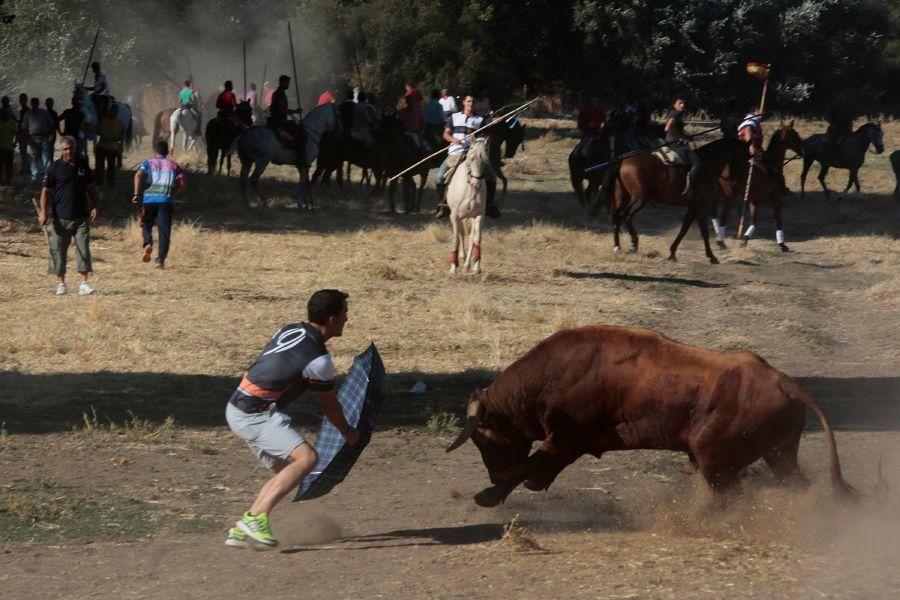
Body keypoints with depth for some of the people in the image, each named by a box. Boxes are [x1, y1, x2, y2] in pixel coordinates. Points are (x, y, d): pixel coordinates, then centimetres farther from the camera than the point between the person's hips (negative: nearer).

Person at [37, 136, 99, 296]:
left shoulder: (83, 165, 8)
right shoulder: (55, 168, -1)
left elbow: (91, 188, 17)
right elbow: (46, 191, 0)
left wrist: (94, 207, 9)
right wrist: (43, 211, -9)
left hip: (81, 217, 2)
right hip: (61, 217, -2)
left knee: (84, 249, -4)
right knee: (58, 251, 2)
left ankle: (83, 283, -2)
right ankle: (61, 283, 14)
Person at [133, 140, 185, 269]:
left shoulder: (148, 163, 13)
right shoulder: (174, 165, 16)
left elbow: (138, 175, -7)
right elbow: (181, 183, 4)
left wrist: (136, 194, -9)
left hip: (149, 199, 0)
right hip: (166, 200, 0)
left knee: (146, 224, 19)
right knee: (164, 231, 1)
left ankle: (148, 243, -10)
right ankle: (160, 259, -9)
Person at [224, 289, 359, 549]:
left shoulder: (290, 330, 9)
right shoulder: (318, 359, -14)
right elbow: (330, 406, 0)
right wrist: (348, 432, 19)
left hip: (237, 408, 9)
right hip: (256, 415, -9)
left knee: (286, 472, 15)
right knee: (306, 457, -21)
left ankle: (241, 530, 11)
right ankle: (256, 518, -26)